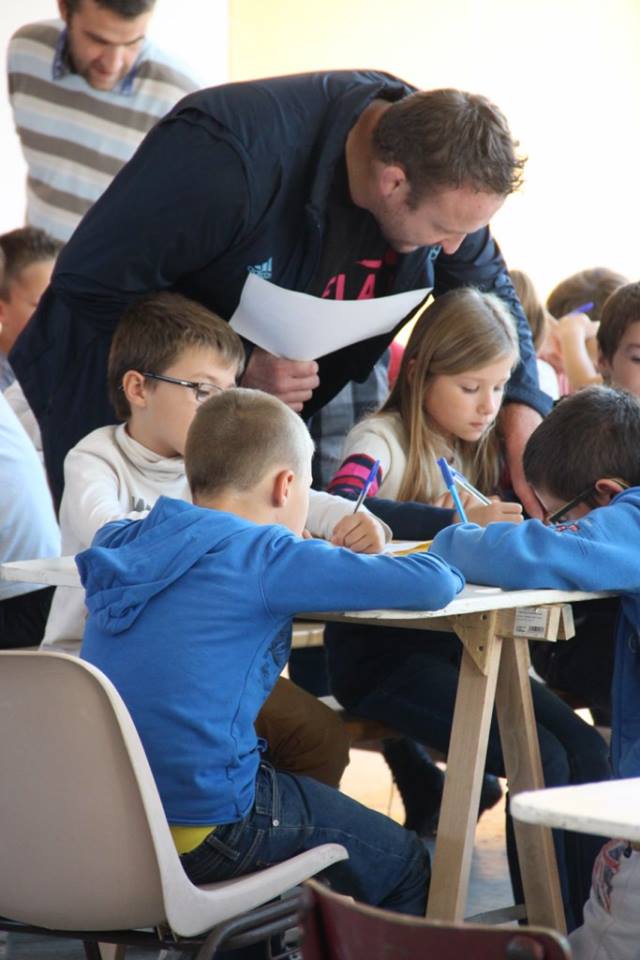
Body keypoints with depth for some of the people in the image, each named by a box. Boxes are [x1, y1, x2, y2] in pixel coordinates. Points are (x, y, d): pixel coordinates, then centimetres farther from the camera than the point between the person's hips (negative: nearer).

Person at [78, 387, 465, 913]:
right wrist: (448, 570, 11)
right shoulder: (265, 559, -12)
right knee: (404, 865, 12)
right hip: (203, 829, -8)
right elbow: (432, 585, -16)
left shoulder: (125, 543, 8)